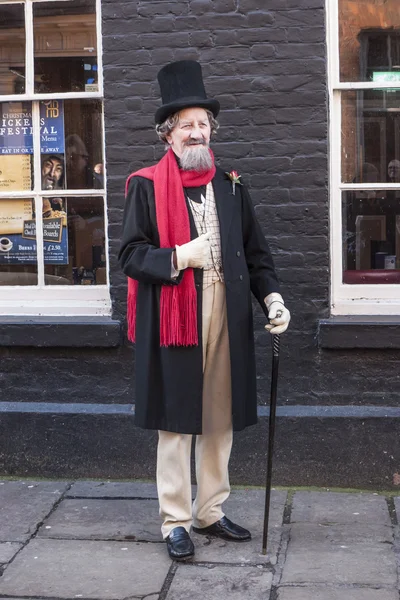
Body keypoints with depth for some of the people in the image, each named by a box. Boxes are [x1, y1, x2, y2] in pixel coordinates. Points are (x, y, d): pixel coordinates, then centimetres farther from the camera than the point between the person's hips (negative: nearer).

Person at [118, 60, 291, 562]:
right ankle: (175, 522, 14)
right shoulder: (147, 186, -1)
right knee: (175, 423, 2)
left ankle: (210, 511, 27)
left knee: (220, 420, 12)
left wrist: (272, 298, -2)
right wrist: (178, 257, -17)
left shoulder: (230, 186, 11)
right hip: (172, 320, -4)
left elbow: (255, 252, 12)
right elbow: (131, 254, -3)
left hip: (226, 319, 4)